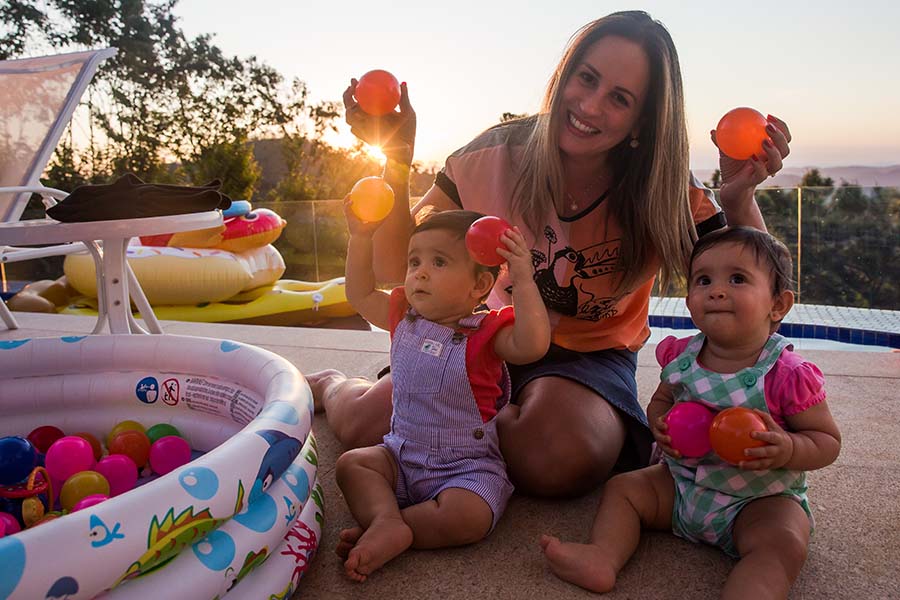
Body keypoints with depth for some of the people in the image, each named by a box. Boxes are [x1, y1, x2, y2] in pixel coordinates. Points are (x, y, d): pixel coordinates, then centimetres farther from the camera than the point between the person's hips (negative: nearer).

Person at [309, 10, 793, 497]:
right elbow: (397, 269, -13)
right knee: (365, 425, -16)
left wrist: (740, 198, -32)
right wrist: (396, 158, -26)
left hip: (590, 357, 0)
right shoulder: (498, 153, -14)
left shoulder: (662, 191, -13)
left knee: (564, 460, -33)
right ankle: (331, 385, 22)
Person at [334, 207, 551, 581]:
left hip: (467, 465, -5)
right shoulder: (405, 317, 5)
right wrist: (360, 237, 11)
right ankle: (385, 519, -32)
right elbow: (360, 295, 17)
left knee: (467, 516, -31)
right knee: (351, 464, -12)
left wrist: (523, 281, -37)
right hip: (401, 456, 6)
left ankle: (394, 531, -18)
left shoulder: (486, 333, -14)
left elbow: (532, 345, -34)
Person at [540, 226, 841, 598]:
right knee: (622, 487, 0)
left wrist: (787, 449, -30)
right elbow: (660, 401, 13)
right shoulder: (680, 359, -5)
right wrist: (661, 425, -11)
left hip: (759, 498, -5)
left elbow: (828, 441, -8)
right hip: (682, 482, 5)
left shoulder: (787, 376, -18)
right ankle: (602, 557, -16)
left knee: (783, 543, -31)